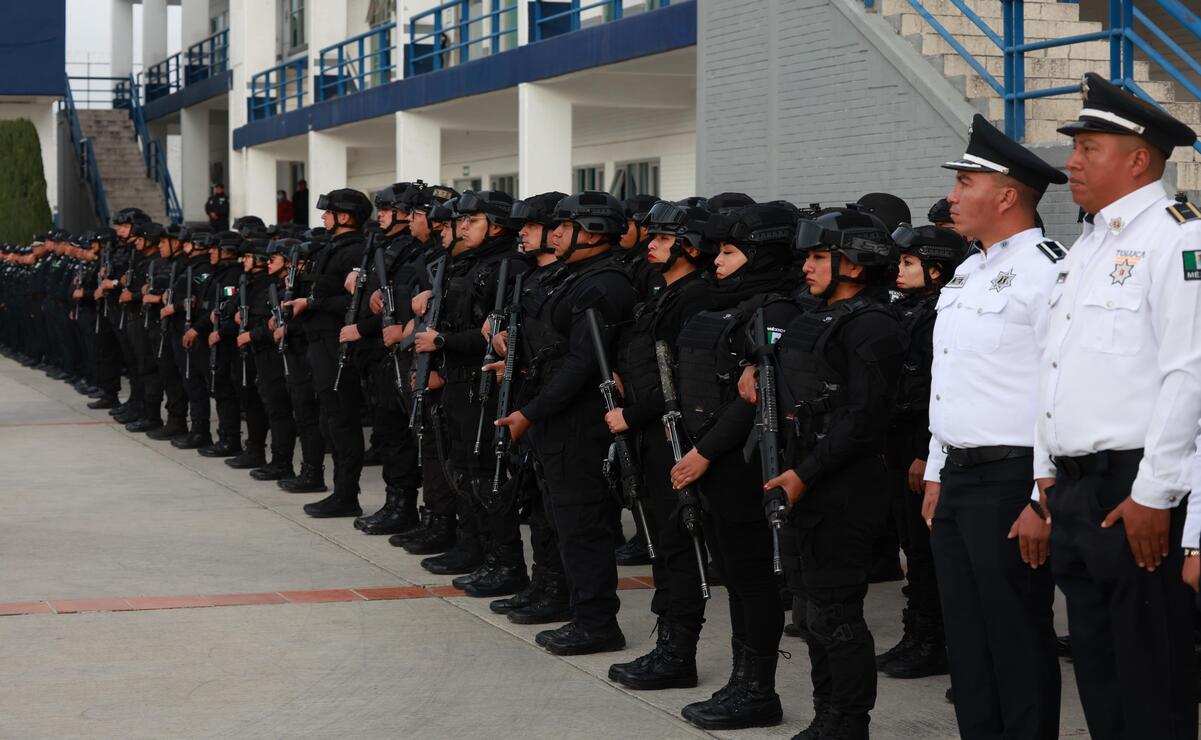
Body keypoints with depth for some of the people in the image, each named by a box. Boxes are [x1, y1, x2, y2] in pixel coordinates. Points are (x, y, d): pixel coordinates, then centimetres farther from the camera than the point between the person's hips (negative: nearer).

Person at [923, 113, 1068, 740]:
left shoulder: (1046, 271, -14)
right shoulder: (968, 274, 16)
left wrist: (1045, 500, -21)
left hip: (1010, 483, -9)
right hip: (956, 478, 9)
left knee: (1017, 641, -2)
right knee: (967, 639, 13)